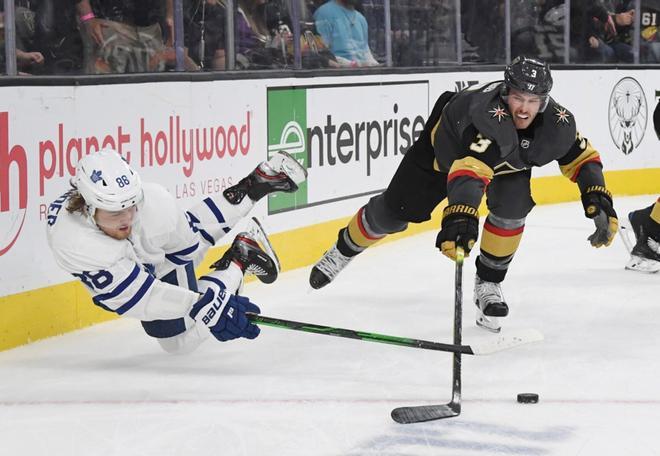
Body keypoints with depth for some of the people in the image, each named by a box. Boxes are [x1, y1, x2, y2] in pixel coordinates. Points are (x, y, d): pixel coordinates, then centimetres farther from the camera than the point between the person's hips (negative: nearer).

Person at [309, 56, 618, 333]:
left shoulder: (557, 124, -31)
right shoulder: (490, 113, -48)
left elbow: (582, 155, -11)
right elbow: (468, 168, -62)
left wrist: (597, 197, -23)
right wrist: (461, 214, -77)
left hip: (508, 160, 4)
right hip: (447, 143, -3)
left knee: (512, 207, -24)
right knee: (395, 212, 4)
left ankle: (488, 283, -2)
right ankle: (343, 250, 34)